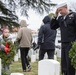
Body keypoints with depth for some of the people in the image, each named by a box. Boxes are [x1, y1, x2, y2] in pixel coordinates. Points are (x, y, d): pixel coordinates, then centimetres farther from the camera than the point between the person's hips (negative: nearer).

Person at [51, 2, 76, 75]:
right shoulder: (60, 18, 11)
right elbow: (52, 27, 13)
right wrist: (55, 16, 3)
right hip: (63, 44, 6)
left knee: (70, 64, -2)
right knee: (64, 64, 10)